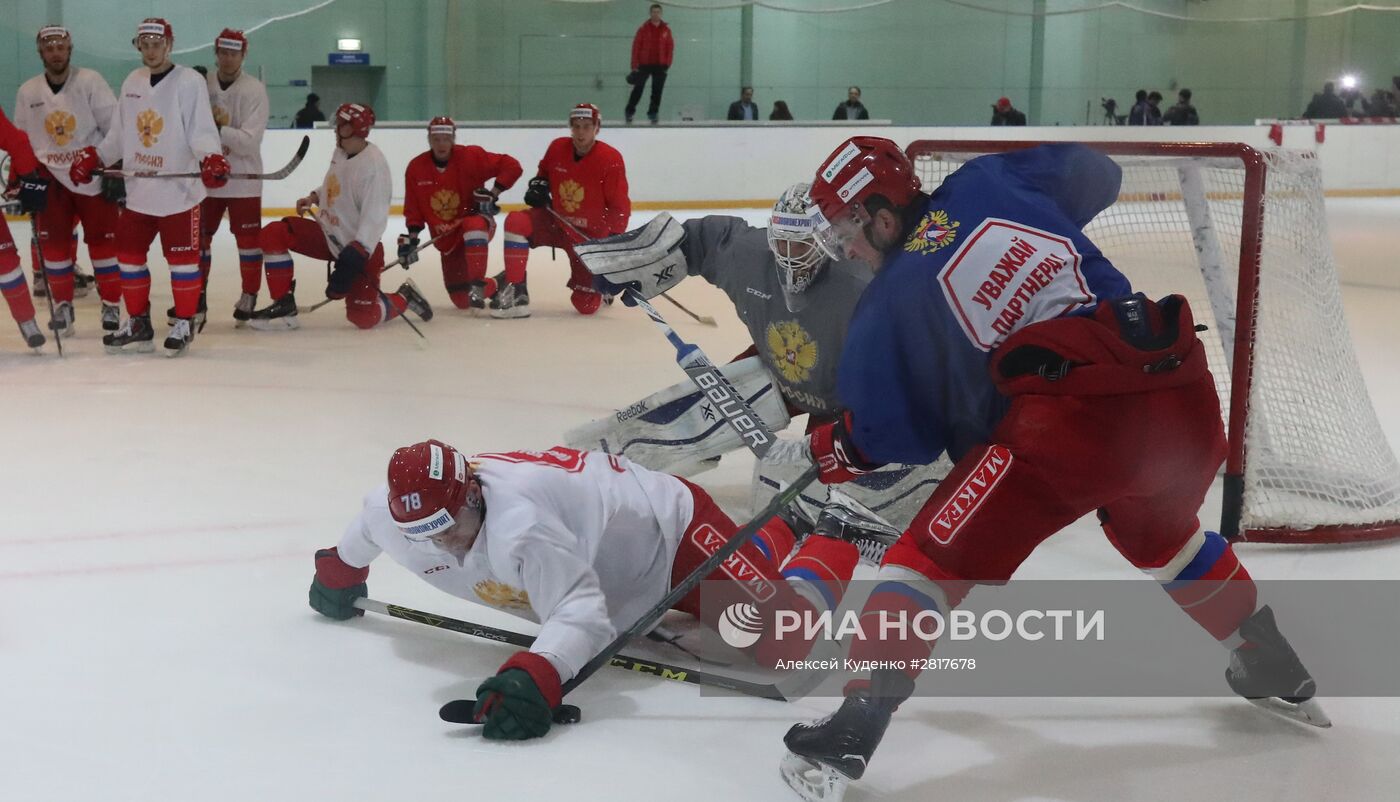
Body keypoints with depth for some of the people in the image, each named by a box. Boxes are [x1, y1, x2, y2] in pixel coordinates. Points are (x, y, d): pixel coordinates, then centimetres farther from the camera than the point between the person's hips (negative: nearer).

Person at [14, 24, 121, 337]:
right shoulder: (27, 92, 4)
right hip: (52, 178, 3)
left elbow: (114, 127, -6)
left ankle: (112, 305, 9)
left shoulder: (90, 82, -7)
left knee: (103, 240, -1)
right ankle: (63, 305, 12)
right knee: (53, 242, 0)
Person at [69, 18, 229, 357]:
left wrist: (212, 159, -33)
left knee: (182, 256, 0)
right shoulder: (132, 82, 11)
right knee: (129, 252, 9)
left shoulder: (189, 82, -9)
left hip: (179, 190, -7)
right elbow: (119, 134, 18)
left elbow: (201, 131, -17)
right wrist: (92, 157, 11)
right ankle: (138, 323, 21)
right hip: (139, 190, 7)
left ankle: (184, 324, 12)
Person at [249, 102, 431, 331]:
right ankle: (283, 305, -2)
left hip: (359, 247, -7)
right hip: (330, 234, 7)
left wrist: (354, 256, -34)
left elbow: (373, 218, -29)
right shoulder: (341, 151, 0)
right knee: (272, 234, -11)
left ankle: (404, 298, 23)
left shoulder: (373, 164, -25)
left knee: (364, 317, -9)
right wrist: (314, 197, 6)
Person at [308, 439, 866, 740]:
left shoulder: (518, 524, -41)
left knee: (780, 641, -17)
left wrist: (534, 677, -60)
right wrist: (337, 575, 25)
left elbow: (582, 614, -46)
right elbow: (363, 533, 10)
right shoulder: (394, 511, -16)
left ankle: (824, 557, 12)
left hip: (670, 524, -8)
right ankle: (769, 540, 52)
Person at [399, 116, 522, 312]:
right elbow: (413, 208, 4)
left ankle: (477, 287, -36)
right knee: (461, 300, -1)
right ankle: (495, 286, 32)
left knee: (472, 226, -43)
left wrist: (492, 194, -22)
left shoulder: (470, 156, -15)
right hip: (447, 239, 4)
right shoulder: (416, 167, -4)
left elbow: (512, 167, -16)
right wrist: (410, 238, -4)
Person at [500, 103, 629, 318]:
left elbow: (620, 206, -13)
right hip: (556, 222, 3)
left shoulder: (611, 159, -17)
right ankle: (514, 291, -21)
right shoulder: (557, 148, -6)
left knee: (587, 305, -7)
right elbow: (544, 172, 18)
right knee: (516, 222, -27)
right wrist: (537, 186, -4)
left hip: (590, 235, -3)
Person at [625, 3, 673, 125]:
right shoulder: (643, 29, -3)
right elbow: (636, 47, -4)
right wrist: (635, 66, -8)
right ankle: (630, 112, 11)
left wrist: (667, 64, -2)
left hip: (660, 65, 2)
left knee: (657, 90, 4)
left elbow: (670, 47, 5)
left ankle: (653, 113, 13)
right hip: (644, 64, -2)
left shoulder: (666, 29, 3)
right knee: (638, 88, 2)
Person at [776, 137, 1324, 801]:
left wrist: (837, 450, 32)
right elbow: (1097, 174, 29)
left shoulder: (889, 303, 7)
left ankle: (856, 726, -3)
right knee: (1158, 530, 35)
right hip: (1183, 392, 6)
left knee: (938, 552, 6)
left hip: (1071, 416, -6)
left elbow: (895, 430, 12)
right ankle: (1277, 672, 49)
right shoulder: (990, 181, 14)